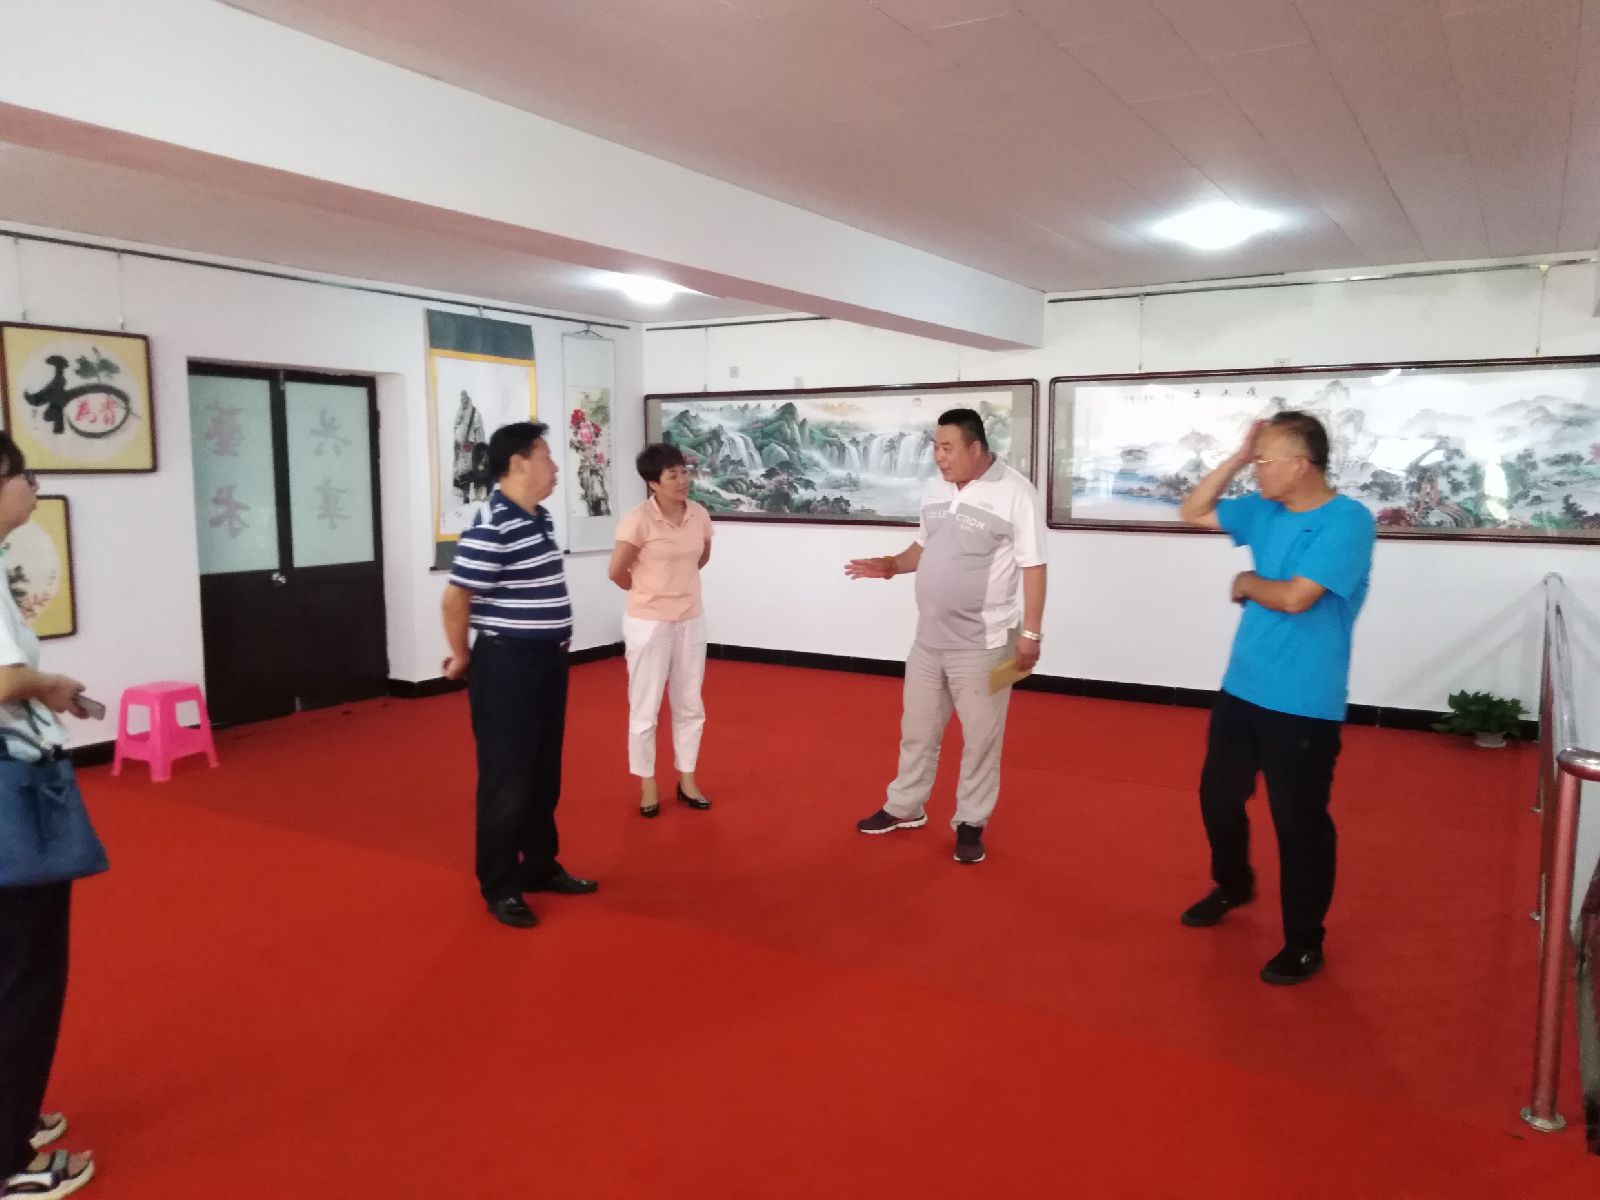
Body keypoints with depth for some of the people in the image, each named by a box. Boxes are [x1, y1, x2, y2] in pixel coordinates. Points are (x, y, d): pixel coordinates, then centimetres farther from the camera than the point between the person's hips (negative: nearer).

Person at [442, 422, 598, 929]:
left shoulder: (539, 518, 9)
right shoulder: (492, 528, -20)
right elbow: (455, 598, -17)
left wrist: (553, 650, 18)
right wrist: (462, 657, -4)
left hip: (547, 660, 9)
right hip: (508, 665, -9)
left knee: (545, 774, 18)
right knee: (507, 778, 2)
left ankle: (540, 866, 32)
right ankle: (500, 887, 15)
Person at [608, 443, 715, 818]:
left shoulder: (700, 515, -2)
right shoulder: (638, 520, -18)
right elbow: (617, 571, -13)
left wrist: (678, 585, 10)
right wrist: (648, 591, 3)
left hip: (691, 621, 5)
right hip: (649, 623, -5)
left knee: (690, 705, 13)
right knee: (645, 709, 6)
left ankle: (687, 780, 28)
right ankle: (647, 786, 20)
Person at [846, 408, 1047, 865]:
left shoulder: (1015, 492, -14)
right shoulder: (934, 489, 5)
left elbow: (1033, 567, -13)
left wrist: (1030, 632, -15)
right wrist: (891, 565, -1)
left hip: (982, 642, -6)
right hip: (929, 637, 6)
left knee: (980, 738, 7)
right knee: (917, 728, 18)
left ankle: (970, 823, 23)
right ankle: (905, 807, 36)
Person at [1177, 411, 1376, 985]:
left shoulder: (1348, 520, -17)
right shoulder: (1265, 510, 5)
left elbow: (1293, 597, -25)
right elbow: (1193, 511, 13)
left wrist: (1245, 582, -5)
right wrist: (1236, 459, 1)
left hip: (1303, 705, -8)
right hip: (1240, 689, 8)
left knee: (1299, 821, 3)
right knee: (1217, 796, 20)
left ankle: (1304, 942, 20)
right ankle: (1233, 885, 45)